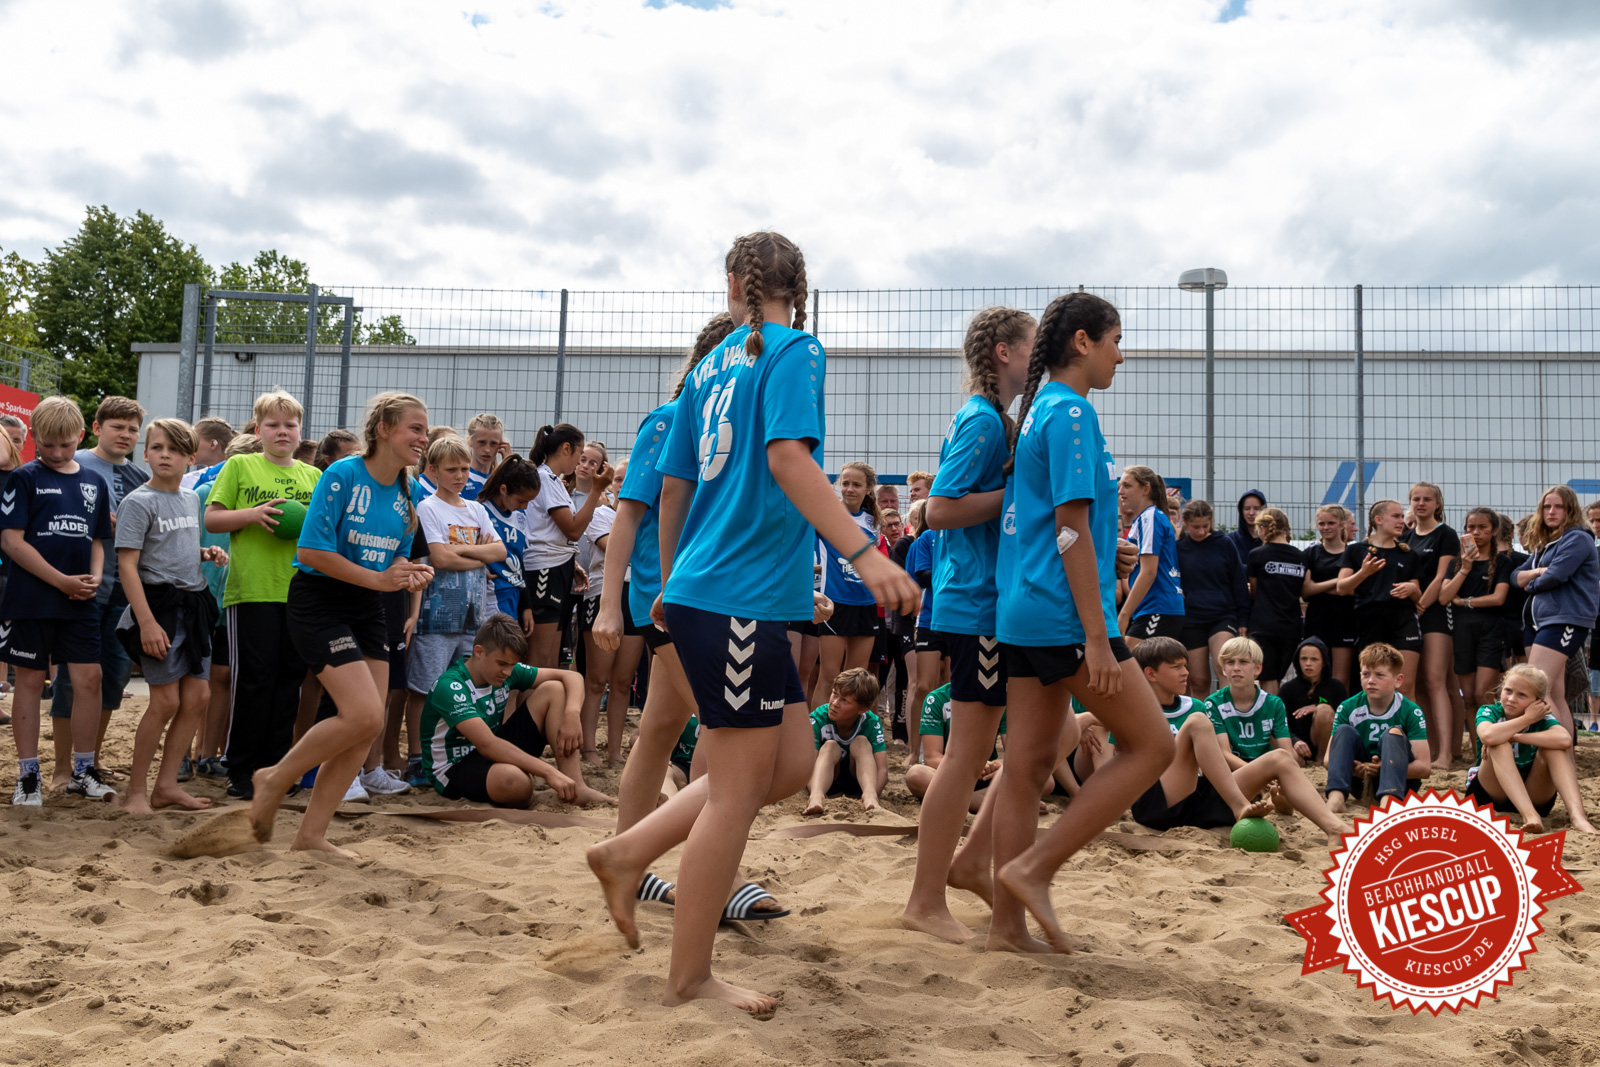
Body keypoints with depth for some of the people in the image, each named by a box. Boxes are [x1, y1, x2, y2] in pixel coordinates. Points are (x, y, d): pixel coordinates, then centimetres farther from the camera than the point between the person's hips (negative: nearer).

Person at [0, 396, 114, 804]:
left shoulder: (93, 482, 11)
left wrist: (94, 576, -2)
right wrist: (62, 581, -14)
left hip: (79, 602, 4)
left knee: (88, 679, 1)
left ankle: (82, 771, 13)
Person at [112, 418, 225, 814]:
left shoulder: (192, 498, 12)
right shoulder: (139, 501, -9)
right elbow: (127, 564, -14)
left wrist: (208, 554, 3)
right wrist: (146, 621, -21)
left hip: (193, 603, 7)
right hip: (160, 602, -7)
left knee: (198, 696, 5)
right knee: (166, 701, -7)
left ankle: (167, 784, 15)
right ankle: (137, 789, 7)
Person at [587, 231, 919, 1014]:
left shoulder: (713, 365, 16)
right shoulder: (795, 352, -6)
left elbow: (673, 486, 20)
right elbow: (789, 459, -22)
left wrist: (670, 585, 29)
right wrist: (864, 553, -29)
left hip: (700, 592, 9)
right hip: (740, 597, -9)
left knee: (792, 762, 15)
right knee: (739, 787, 0)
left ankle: (629, 853, 19)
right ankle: (689, 978, 11)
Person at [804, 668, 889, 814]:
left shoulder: (871, 723, -19)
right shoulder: (818, 719, -21)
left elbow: (882, 769, -25)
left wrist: (871, 795, -44)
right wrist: (813, 794, -48)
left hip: (859, 777, 1)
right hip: (827, 777, -1)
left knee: (861, 742, -24)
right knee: (830, 746, -28)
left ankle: (870, 796, -46)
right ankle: (816, 796, -54)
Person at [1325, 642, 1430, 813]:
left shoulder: (1410, 712, -9)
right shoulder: (1348, 709, -4)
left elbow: (1424, 766, -16)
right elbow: (1328, 759, -7)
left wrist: (1383, 768, -29)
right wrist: (1352, 769, -28)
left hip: (1400, 779, -2)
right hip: (1360, 779, 2)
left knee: (1393, 733, -25)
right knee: (1345, 731, -20)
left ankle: (1389, 799, -49)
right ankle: (1336, 798, -42)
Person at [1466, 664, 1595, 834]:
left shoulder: (1542, 718, -4)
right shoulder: (1489, 712, -7)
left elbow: (1565, 740, -31)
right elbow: (1488, 736, -35)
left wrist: (1512, 737, -28)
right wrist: (1527, 719, -22)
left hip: (1533, 796, 1)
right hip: (1489, 794, -1)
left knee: (1552, 746, -20)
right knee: (1499, 745, -28)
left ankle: (1577, 814, -36)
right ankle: (1529, 815, -44)